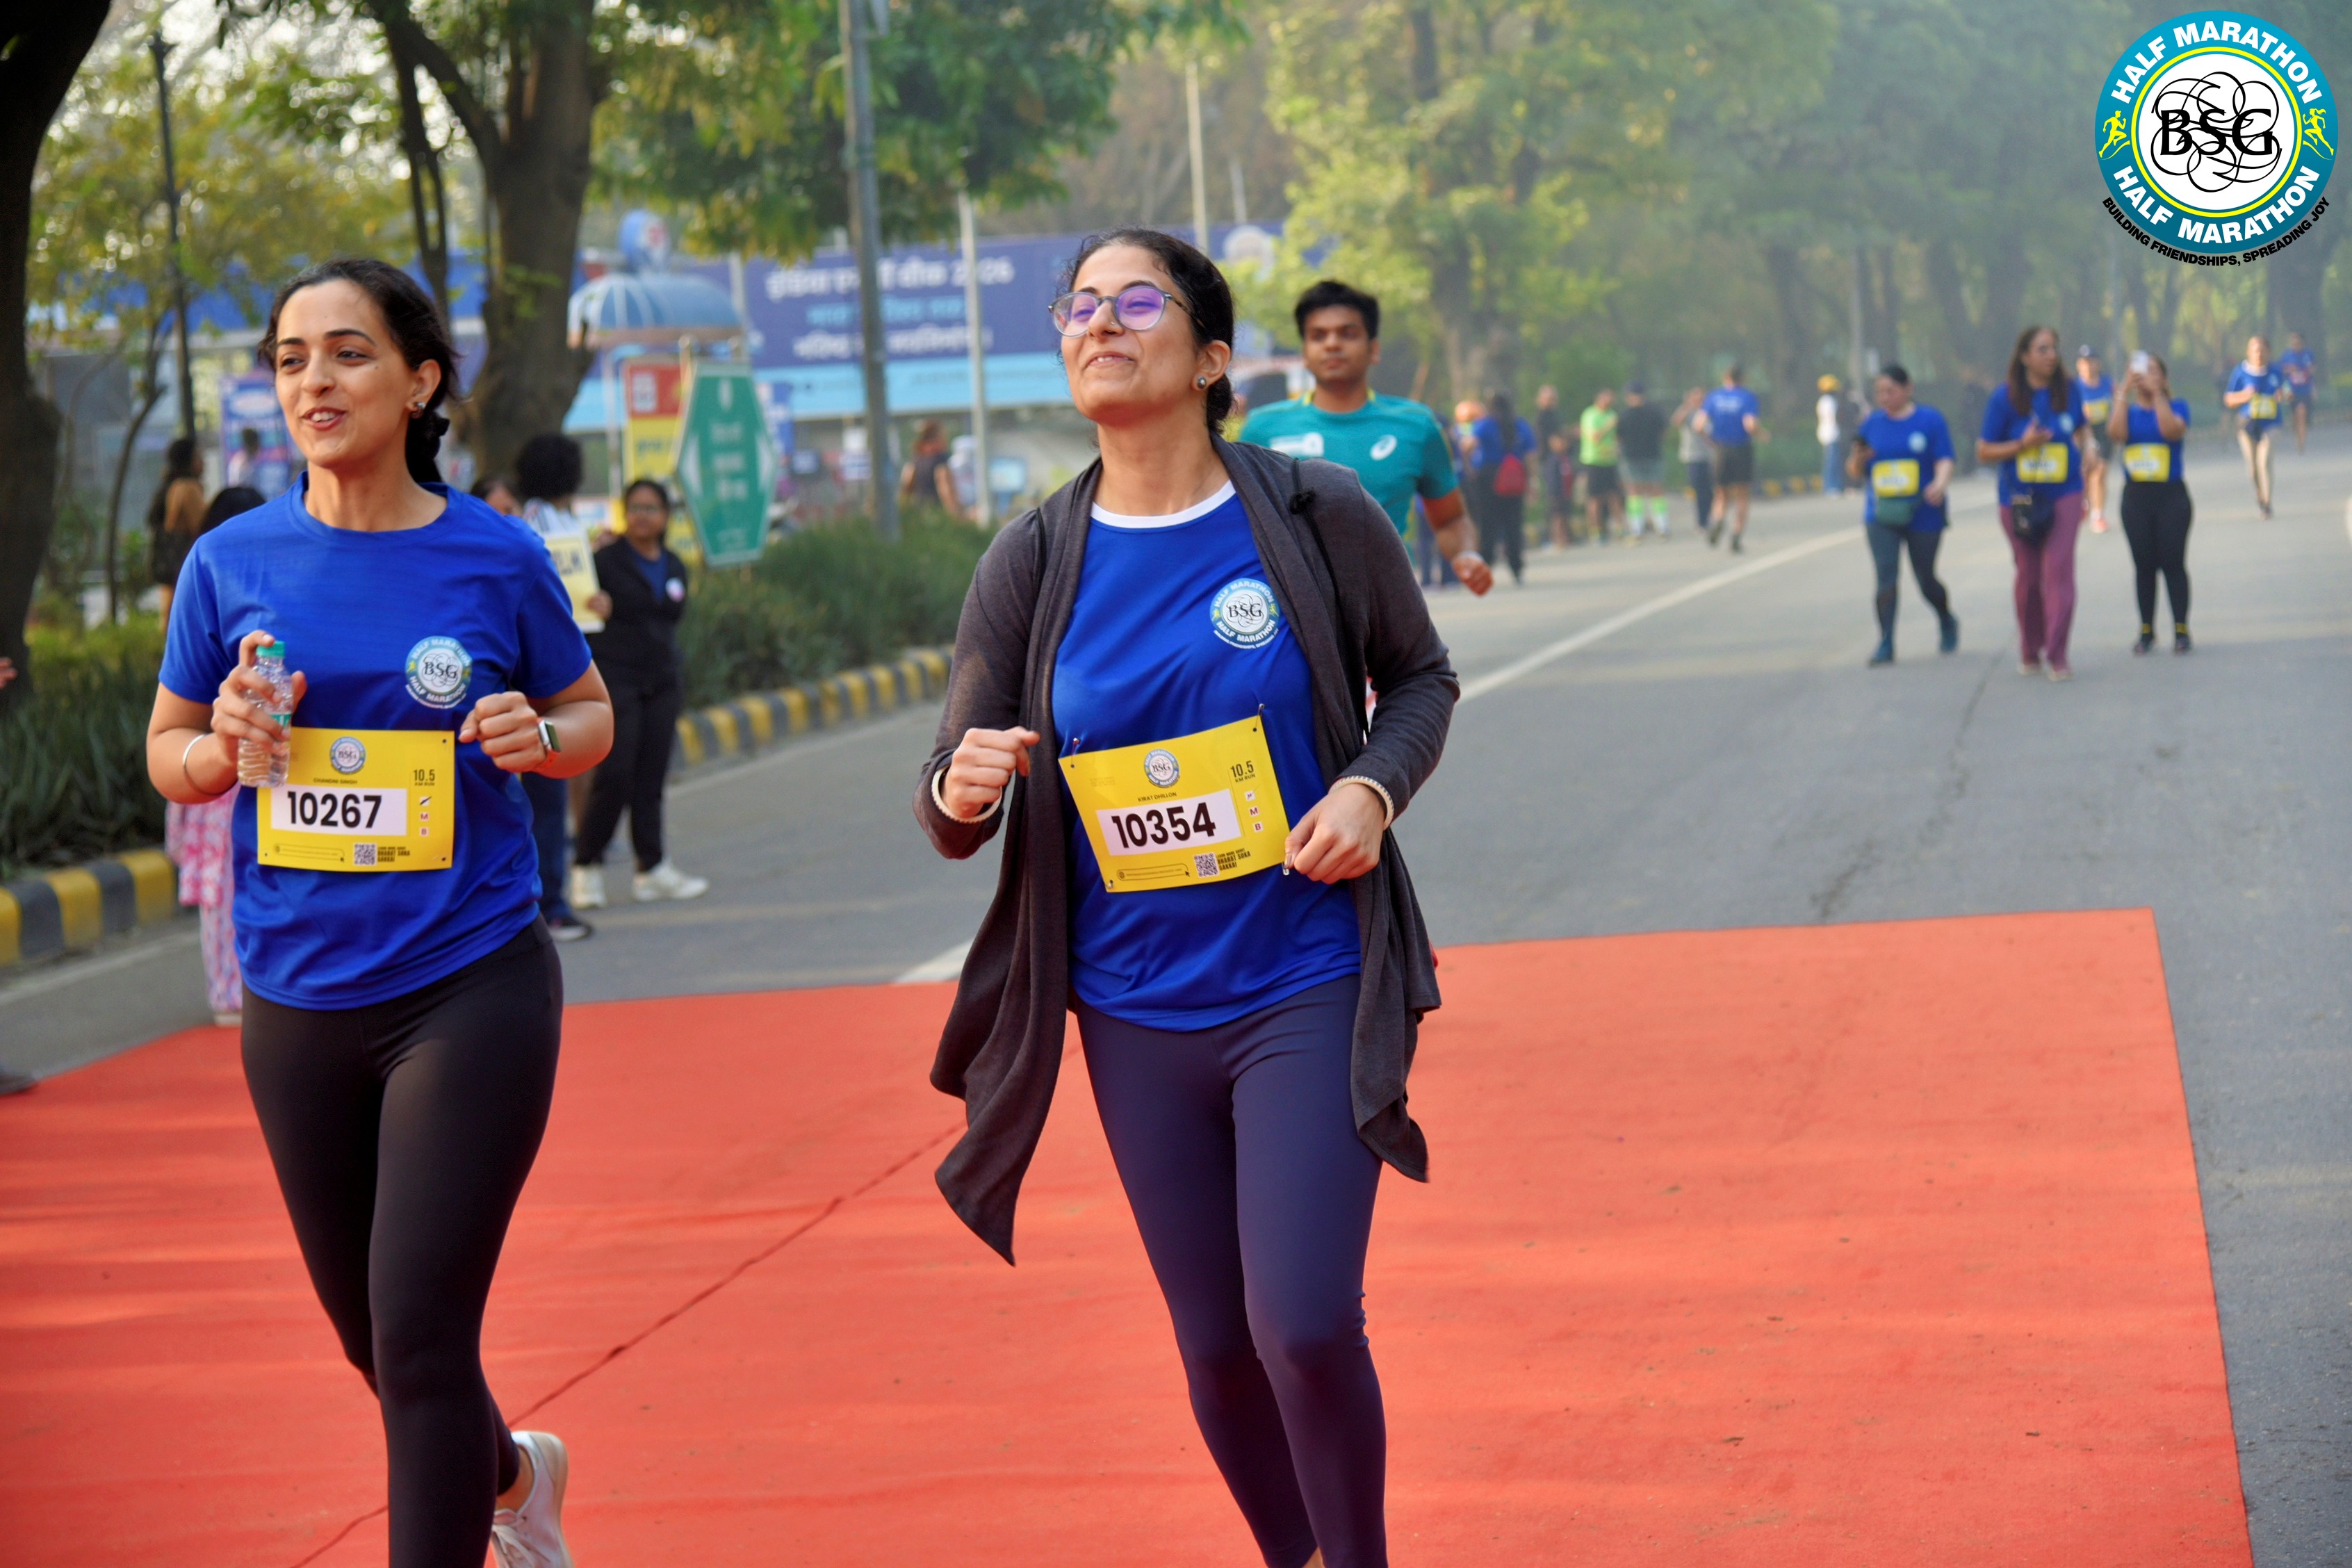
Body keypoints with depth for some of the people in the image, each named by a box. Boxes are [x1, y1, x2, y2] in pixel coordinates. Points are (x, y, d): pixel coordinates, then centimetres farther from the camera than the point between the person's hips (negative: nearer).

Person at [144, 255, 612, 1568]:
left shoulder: (496, 558, -5)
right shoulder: (234, 562, 0)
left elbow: (592, 711, 8)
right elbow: (166, 751, 9)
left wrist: (539, 735, -14)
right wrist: (226, 748, -13)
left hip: (472, 988, -3)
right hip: (298, 1002, 4)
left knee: (420, 1340, -10)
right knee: (372, 1336, 18)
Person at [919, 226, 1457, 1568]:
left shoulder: (1318, 517, -6)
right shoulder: (1032, 564, -2)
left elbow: (1420, 677, 9)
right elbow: (956, 818, 1)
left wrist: (1373, 788, -11)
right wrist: (960, 793, -23)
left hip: (1307, 992, -3)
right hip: (1138, 1016, 3)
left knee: (1304, 1324, -14)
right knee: (1218, 1345, 11)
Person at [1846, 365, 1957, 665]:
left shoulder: (1931, 420, -1)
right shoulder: (1872, 423, 7)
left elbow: (1945, 460, -9)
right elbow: (1856, 473, 12)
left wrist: (1941, 483, -30)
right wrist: (1858, 458, -12)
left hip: (1923, 515, -2)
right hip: (1881, 517, 2)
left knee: (1926, 581, 8)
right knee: (1886, 578, -13)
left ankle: (1948, 624, 37)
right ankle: (1886, 643, -12)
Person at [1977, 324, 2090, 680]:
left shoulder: (2068, 390, 1)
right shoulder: (2005, 397, -6)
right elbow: (1984, 451, -4)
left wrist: (2078, 449, 7)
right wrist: (2022, 445, -17)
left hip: (2064, 494, 0)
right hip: (2020, 498, 0)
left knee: (2058, 567, -14)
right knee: (2029, 574, 8)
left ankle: (2056, 654, -14)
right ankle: (2029, 652, 26)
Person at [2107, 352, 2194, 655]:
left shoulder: (2176, 406, 2)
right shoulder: (2129, 410, 9)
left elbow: (2172, 430, -19)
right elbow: (2115, 433, -12)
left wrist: (2157, 394, -16)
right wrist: (2126, 392, -12)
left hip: (2171, 496, -3)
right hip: (2136, 497, 3)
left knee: (2173, 563, -2)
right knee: (2144, 565, 6)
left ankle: (2181, 630, 3)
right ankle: (2146, 632, 11)